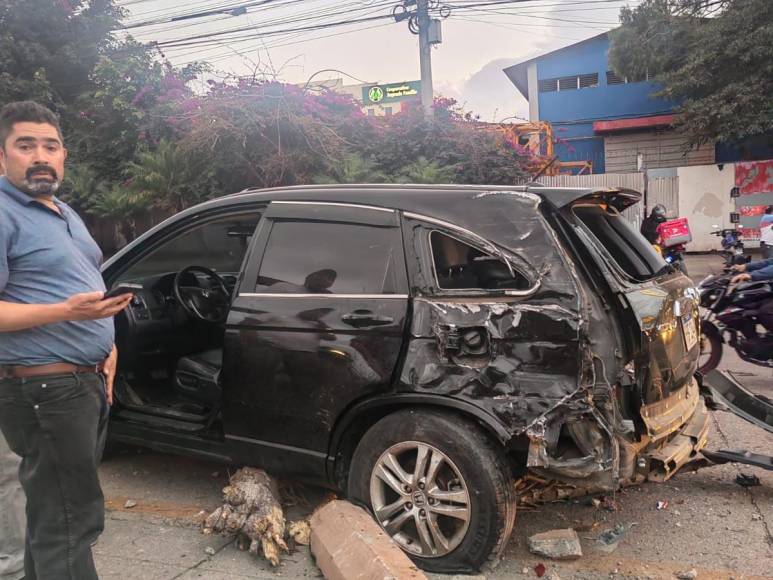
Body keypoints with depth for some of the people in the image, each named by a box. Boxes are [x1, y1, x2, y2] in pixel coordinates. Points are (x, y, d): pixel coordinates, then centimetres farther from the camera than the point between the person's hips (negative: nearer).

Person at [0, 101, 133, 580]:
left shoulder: (65, 213, 17)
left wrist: (106, 346, 10)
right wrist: (67, 312, -30)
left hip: (89, 380, 9)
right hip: (45, 387, -9)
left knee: (54, 508, 18)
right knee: (72, 518, -5)